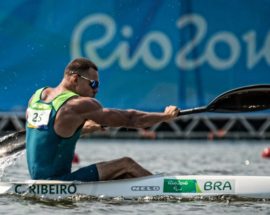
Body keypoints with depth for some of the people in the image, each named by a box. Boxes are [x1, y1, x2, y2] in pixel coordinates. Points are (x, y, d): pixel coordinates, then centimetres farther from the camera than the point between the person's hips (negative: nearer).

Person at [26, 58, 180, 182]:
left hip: (38, 179, 9)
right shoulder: (79, 105, -14)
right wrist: (165, 116, -1)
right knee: (127, 165, -3)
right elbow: (129, 119, -11)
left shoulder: (37, 96, 10)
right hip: (57, 181, -9)